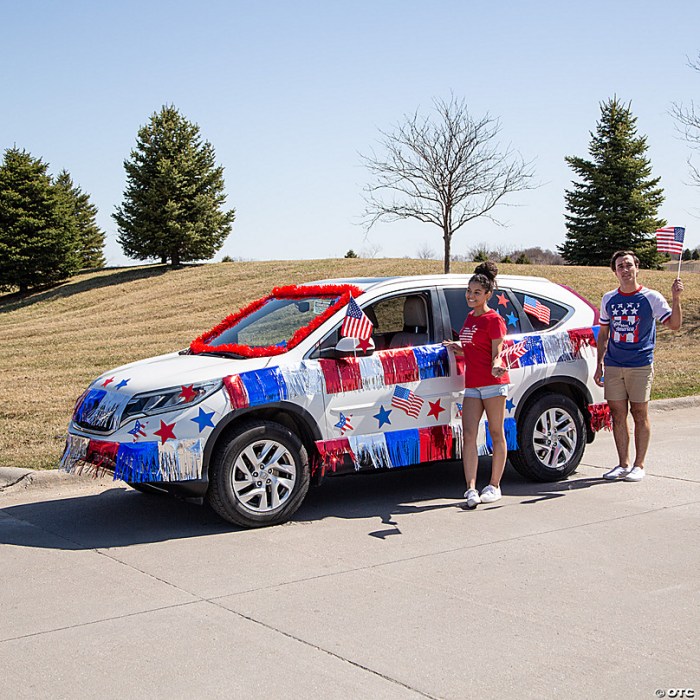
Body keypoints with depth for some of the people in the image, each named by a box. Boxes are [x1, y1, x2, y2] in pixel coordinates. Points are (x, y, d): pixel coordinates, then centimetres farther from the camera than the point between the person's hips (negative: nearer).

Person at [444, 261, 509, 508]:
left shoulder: (493, 319, -6)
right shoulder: (470, 317, 16)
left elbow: (497, 353, -11)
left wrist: (496, 367, -31)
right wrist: (458, 347, 9)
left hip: (494, 384, -7)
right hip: (472, 385, 7)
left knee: (496, 434, 3)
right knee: (468, 434, -4)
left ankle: (494, 486, 11)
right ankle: (471, 488, -8)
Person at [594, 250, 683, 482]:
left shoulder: (651, 298, 0)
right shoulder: (609, 299, 11)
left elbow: (674, 324, -8)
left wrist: (676, 298, -21)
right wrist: (599, 364, 13)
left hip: (640, 365, -3)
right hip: (613, 365, 4)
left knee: (640, 414, 1)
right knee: (618, 415, 5)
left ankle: (639, 465, 9)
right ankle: (623, 464, 14)